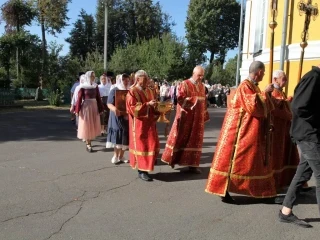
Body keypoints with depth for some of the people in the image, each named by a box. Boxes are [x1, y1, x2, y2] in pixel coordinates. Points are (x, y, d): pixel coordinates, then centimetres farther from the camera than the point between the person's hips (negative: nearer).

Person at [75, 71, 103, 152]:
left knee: (93, 125, 9)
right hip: (86, 107, -4)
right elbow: (79, 98, -7)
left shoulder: (95, 86, 5)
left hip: (94, 106, 4)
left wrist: (100, 109, 5)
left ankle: (88, 141, 25)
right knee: (86, 125, 3)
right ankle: (88, 144, 9)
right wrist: (77, 110, -9)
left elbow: (98, 97, 6)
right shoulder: (82, 86, -7)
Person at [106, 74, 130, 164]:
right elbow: (109, 104, -11)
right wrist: (115, 109, -31)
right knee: (117, 136, -2)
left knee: (125, 136, 6)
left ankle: (121, 156, 18)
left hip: (127, 117, 4)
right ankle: (116, 156, 11)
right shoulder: (114, 90, -4)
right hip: (117, 117, -4)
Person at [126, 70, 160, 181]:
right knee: (141, 145, -2)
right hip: (139, 124, -7)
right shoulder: (132, 92, -9)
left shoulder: (149, 91, 12)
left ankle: (145, 168, 22)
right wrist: (147, 104, -23)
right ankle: (141, 171, 8)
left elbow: (153, 106, 17)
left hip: (149, 123, 7)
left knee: (152, 145, 8)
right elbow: (133, 108, -18)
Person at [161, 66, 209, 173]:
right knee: (180, 138, 4)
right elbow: (180, 99, -16)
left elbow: (203, 101, 17)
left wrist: (205, 116, 15)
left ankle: (192, 164, 13)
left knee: (195, 140, 6)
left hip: (198, 118, 5)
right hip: (185, 117, -5)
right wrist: (195, 99, -25)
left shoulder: (202, 86, 11)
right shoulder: (185, 84, -7)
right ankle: (172, 158, 21)